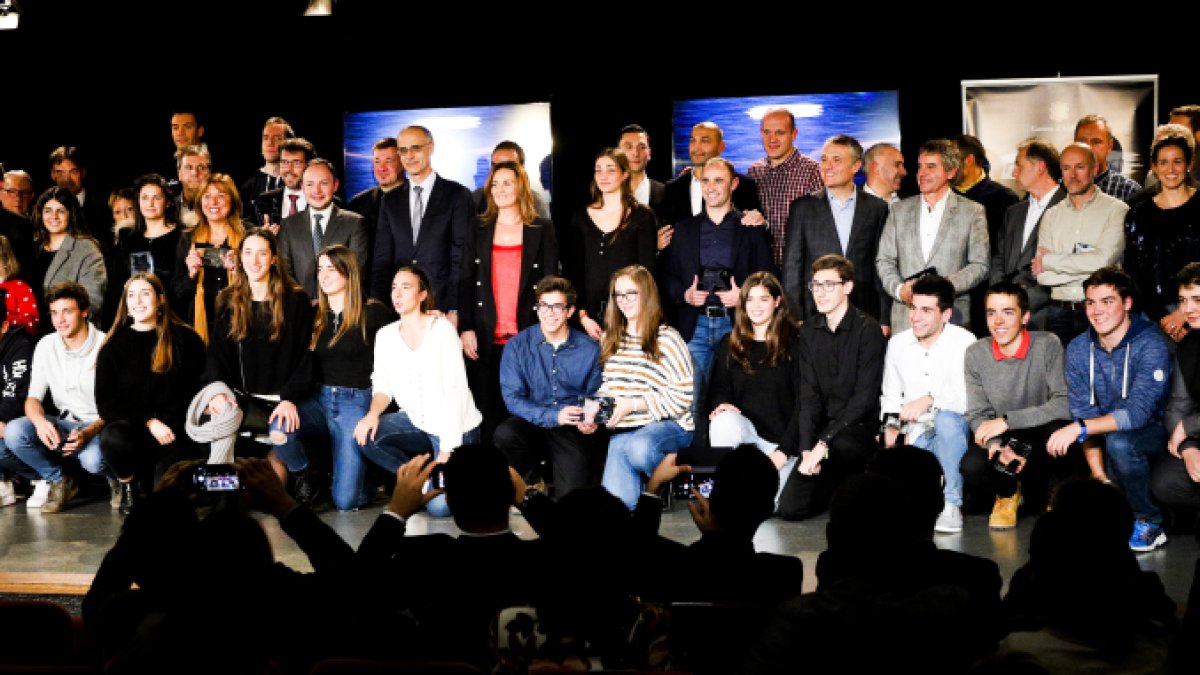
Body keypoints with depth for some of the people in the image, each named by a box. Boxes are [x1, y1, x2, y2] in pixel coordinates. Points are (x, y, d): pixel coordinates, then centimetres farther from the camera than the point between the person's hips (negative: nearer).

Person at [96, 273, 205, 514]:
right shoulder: (113, 346, 10)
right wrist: (148, 422, -12)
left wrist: (167, 426, -10)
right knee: (113, 438, -37)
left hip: (174, 430, -1)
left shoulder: (186, 339, 6)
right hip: (130, 426, 1)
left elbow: (196, 391, 4)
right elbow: (105, 403, 3)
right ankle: (129, 484, -3)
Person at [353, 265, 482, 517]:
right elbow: (383, 385, 5)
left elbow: (454, 392, -18)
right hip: (416, 422, 5)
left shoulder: (442, 329, -15)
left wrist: (447, 450, -21)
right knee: (365, 435, -21)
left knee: (440, 506, -17)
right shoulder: (385, 335, 2)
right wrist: (373, 413, -19)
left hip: (456, 428, -5)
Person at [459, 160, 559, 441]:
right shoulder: (478, 230, 11)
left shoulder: (542, 229, 5)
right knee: (489, 416, 1)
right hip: (486, 340, 2)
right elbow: (467, 282, 7)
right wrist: (465, 328, -4)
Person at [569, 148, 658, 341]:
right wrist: (583, 316, -3)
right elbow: (574, 271, 8)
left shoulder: (642, 216, 1)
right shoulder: (581, 217, 10)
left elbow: (646, 271, -2)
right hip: (590, 318, 2)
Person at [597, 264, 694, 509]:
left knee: (640, 447, -39)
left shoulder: (667, 338, -3)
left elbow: (683, 395, -9)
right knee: (616, 499, -21)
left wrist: (632, 404, -14)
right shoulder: (610, 339, 16)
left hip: (668, 424, -3)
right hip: (623, 429, 3)